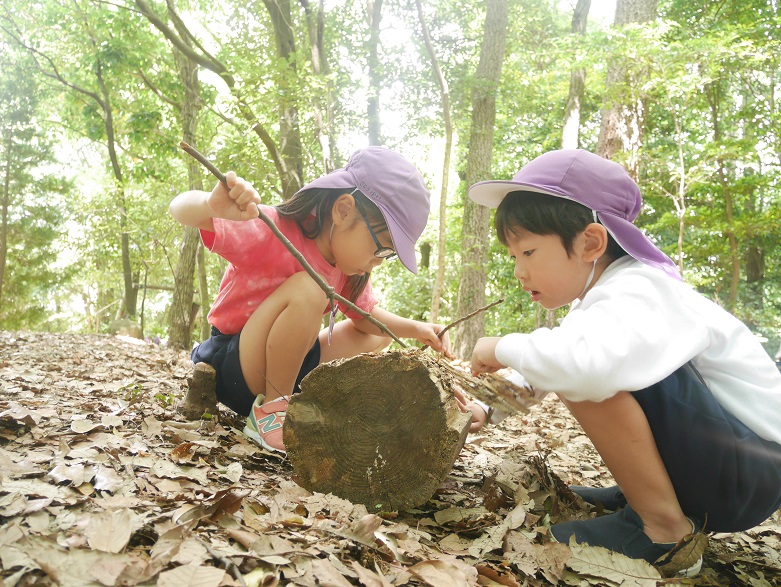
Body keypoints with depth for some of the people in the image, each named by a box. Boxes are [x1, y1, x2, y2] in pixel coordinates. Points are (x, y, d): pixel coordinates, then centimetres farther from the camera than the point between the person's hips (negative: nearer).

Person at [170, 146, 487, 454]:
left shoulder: (348, 265, -1)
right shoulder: (270, 232, -23)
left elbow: (366, 316, 10)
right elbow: (181, 210, -29)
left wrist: (415, 328, -6)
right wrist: (213, 205, -53)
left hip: (282, 371, 8)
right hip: (230, 370, -8)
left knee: (379, 334, 13)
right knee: (306, 290, -33)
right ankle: (270, 411, -16)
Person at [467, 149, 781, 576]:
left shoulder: (639, 293, -24)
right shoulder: (599, 298, 6)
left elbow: (586, 365, -46)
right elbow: (546, 370, 14)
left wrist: (504, 348, -27)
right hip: (709, 463, 10)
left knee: (587, 374, -28)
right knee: (576, 374, 16)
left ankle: (664, 526, -12)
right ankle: (639, 492, 16)